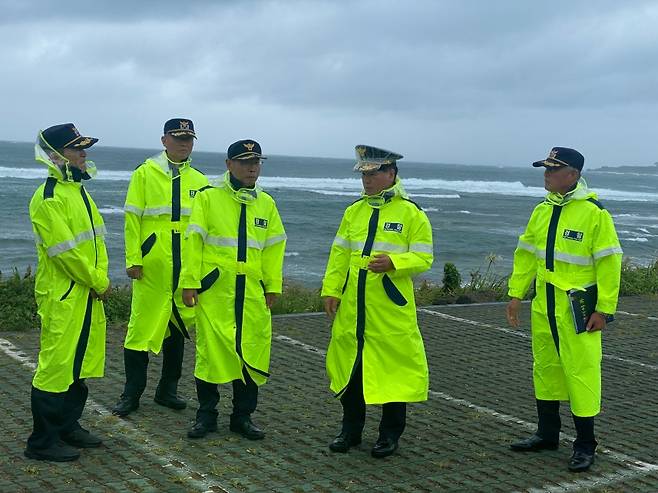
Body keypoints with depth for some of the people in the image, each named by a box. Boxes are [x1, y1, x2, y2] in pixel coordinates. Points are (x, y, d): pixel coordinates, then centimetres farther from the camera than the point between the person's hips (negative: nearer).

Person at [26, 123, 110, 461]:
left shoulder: (80, 192, 13)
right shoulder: (47, 199, -16)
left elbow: (97, 239, 12)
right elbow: (66, 251, -19)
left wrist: (101, 279, 0)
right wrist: (98, 284, -11)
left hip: (88, 294, 9)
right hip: (62, 296, -9)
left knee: (81, 362, 16)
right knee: (56, 364, -4)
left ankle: (68, 427, 29)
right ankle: (42, 442, 5)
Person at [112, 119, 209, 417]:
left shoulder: (199, 181, 10)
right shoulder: (145, 173, 1)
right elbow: (132, 218, -2)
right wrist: (133, 259, -9)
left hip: (187, 266, 4)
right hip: (152, 265, -4)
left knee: (178, 326, 11)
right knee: (143, 325, -2)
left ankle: (168, 390, 24)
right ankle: (132, 394, 9)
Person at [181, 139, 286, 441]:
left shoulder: (266, 203, 11)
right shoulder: (208, 198, -1)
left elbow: (274, 247, 13)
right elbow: (193, 241, -4)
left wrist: (273, 286, 9)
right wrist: (190, 283, -8)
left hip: (252, 291, 3)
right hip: (214, 289, -3)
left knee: (251, 352, 6)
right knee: (210, 350, 2)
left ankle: (243, 416, 20)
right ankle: (206, 415, 17)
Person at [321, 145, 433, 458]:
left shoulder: (411, 213, -3)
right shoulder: (354, 211, 12)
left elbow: (423, 258, -6)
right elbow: (340, 255, 14)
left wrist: (393, 263, -22)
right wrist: (331, 290, 7)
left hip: (391, 306, -5)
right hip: (352, 305, 5)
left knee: (394, 364, 0)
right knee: (349, 362, 10)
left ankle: (390, 433, 16)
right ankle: (350, 429, 25)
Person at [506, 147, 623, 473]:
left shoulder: (594, 213, -12)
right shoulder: (542, 211, 8)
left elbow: (609, 263, -13)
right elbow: (526, 254, 15)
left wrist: (604, 309, -14)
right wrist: (516, 294, 10)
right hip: (543, 307, 7)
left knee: (581, 371, -2)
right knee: (545, 368, 15)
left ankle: (585, 445, 10)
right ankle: (547, 434, 30)